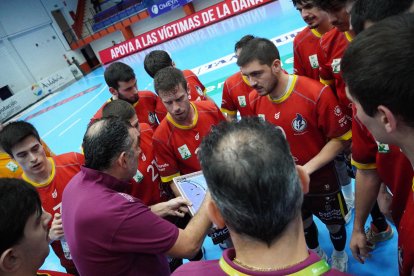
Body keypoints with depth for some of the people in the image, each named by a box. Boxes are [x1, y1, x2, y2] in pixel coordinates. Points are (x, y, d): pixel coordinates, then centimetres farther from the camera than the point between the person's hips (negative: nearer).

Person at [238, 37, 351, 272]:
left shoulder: (317, 93, -28)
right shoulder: (255, 100, -13)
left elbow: (341, 138, -18)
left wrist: (307, 169, -25)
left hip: (320, 179, -3)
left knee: (334, 224, 23)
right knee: (303, 222, 27)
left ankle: (340, 256, 58)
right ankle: (316, 255, 60)